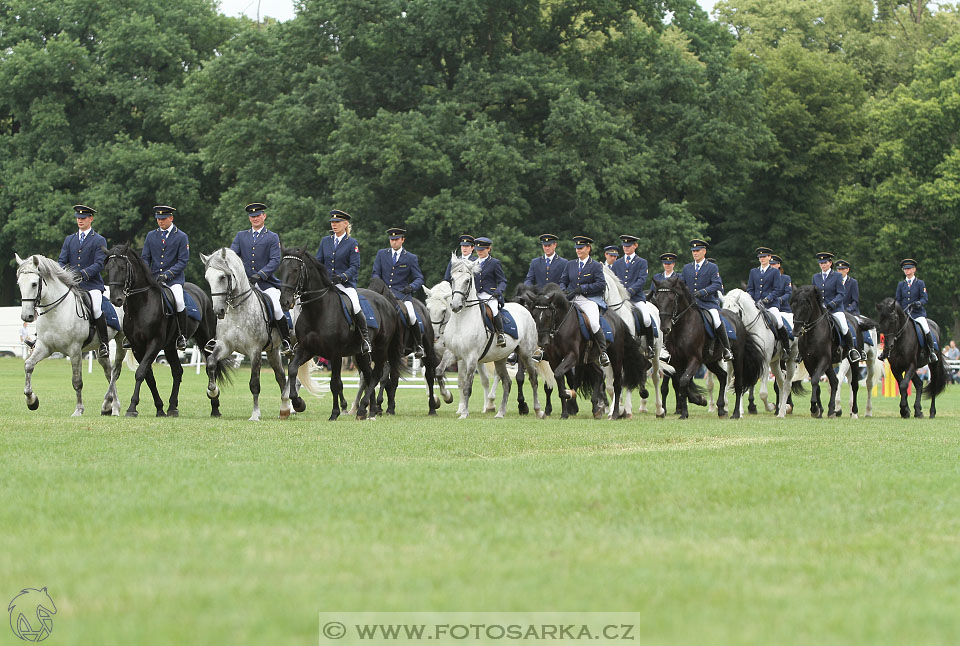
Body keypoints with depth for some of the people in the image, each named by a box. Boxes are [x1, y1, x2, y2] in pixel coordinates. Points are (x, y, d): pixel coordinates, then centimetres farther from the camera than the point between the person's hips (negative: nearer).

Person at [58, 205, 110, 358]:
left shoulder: (99, 240, 4)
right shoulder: (69, 240, 19)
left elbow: (99, 264, -7)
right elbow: (62, 261, 14)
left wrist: (83, 273, -23)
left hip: (92, 285, -5)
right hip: (70, 285, 5)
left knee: (96, 309, -30)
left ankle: (104, 343, -17)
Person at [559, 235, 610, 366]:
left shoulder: (596, 266, 3)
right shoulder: (570, 264, 18)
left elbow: (601, 284, -7)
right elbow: (563, 281, 20)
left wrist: (581, 289, -13)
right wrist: (563, 290, -5)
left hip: (589, 300, -5)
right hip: (571, 299, 5)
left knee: (594, 324, -28)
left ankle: (603, 352, -15)